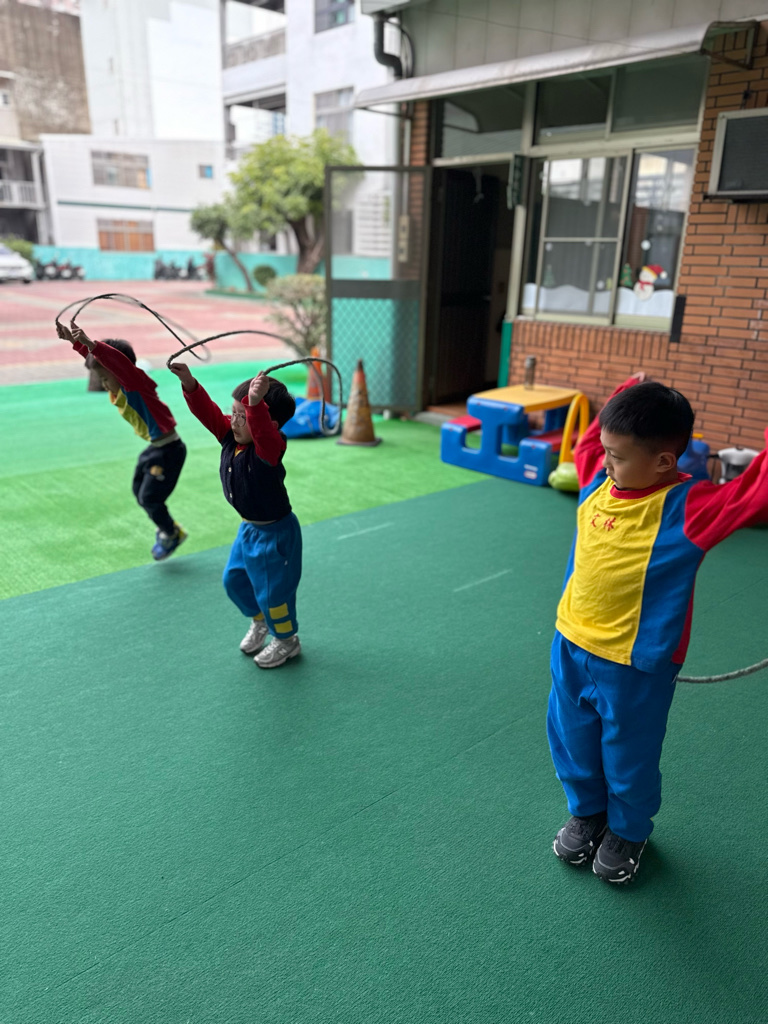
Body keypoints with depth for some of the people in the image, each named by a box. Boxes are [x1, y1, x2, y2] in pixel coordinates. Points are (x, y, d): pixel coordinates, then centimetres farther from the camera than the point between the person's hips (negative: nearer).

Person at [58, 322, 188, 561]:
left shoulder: (136, 383, -20)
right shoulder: (118, 389, 4)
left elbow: (120, 362, -40)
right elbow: (96, 358, 11)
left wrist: (90, 344, -50)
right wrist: (74, 341, 5)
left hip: (169, 449, -10)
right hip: (153, 448, 10)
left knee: (150, 497, -3)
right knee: (139, 493, 18)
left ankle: (172, 534, 22)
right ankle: (167, 528, 38)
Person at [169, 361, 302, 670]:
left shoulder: (269, 448, -30)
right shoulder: (230, 436, -6)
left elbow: (263, 432, -52)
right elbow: (208, 411, -7)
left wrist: (256, 404, -68)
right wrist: (190, 385, -22)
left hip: (275, 533, -9)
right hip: (248, 529, 9)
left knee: (272, 590, 6)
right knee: (234, 580, 23)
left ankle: (287, 640, 33)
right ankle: (260, 621, 49)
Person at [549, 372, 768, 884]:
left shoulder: (689, 507, -21)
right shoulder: (599, 480, -3)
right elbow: (587, 444, 17)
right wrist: (626, 395, 9)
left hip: (637, 664, -5)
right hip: (573, 646, 6)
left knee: (629, 756, 16)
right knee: (571, 739, 23)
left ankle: (628, 831, 44)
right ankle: (587, 811, 49)